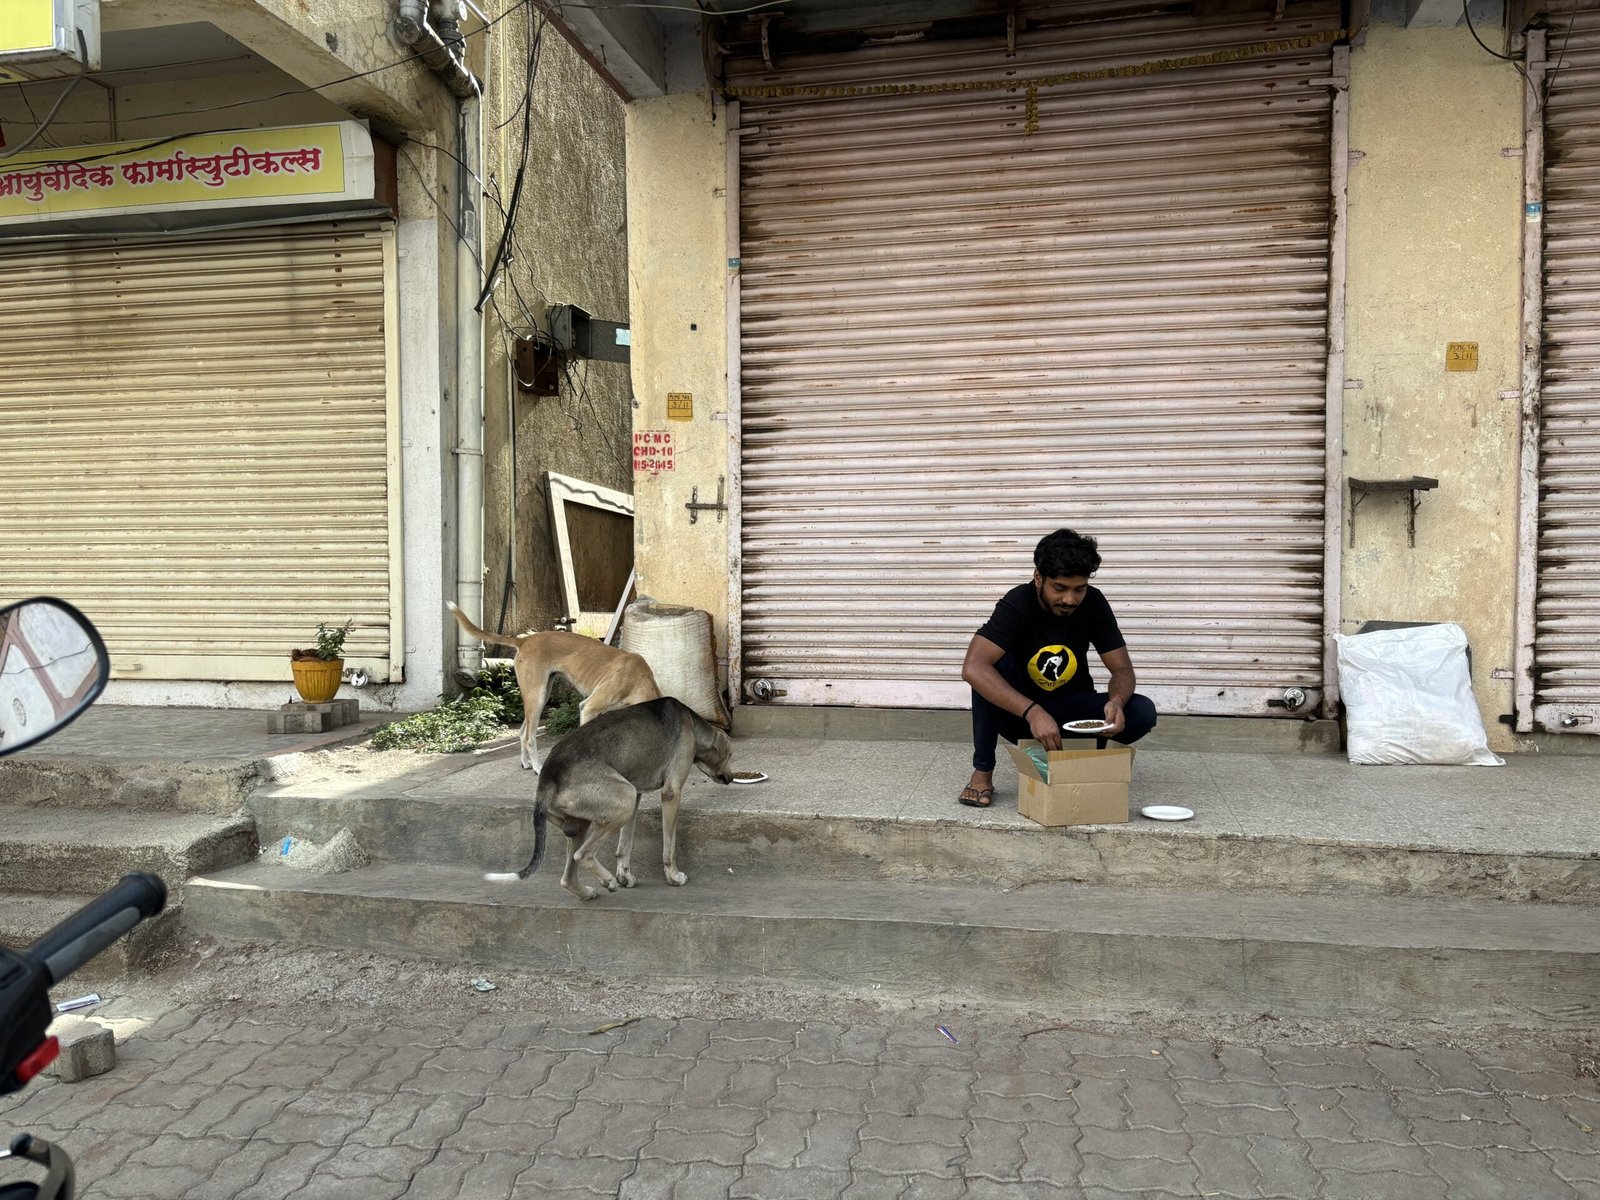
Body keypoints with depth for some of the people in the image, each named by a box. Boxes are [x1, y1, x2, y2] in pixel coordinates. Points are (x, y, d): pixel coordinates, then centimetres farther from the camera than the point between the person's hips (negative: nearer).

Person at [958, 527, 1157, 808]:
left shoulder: (1093, 604, -11)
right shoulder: (1017, 604, -23)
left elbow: (1123, 669, -10)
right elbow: (973, 668, -38)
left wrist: (1117, 700, -35)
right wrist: (1033, 712, -49)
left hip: (1070, 710, 3)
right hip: (1017, 712, -3)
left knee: (1143, 713, -24)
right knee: (995, 661, -33)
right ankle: (982, 772, -20)